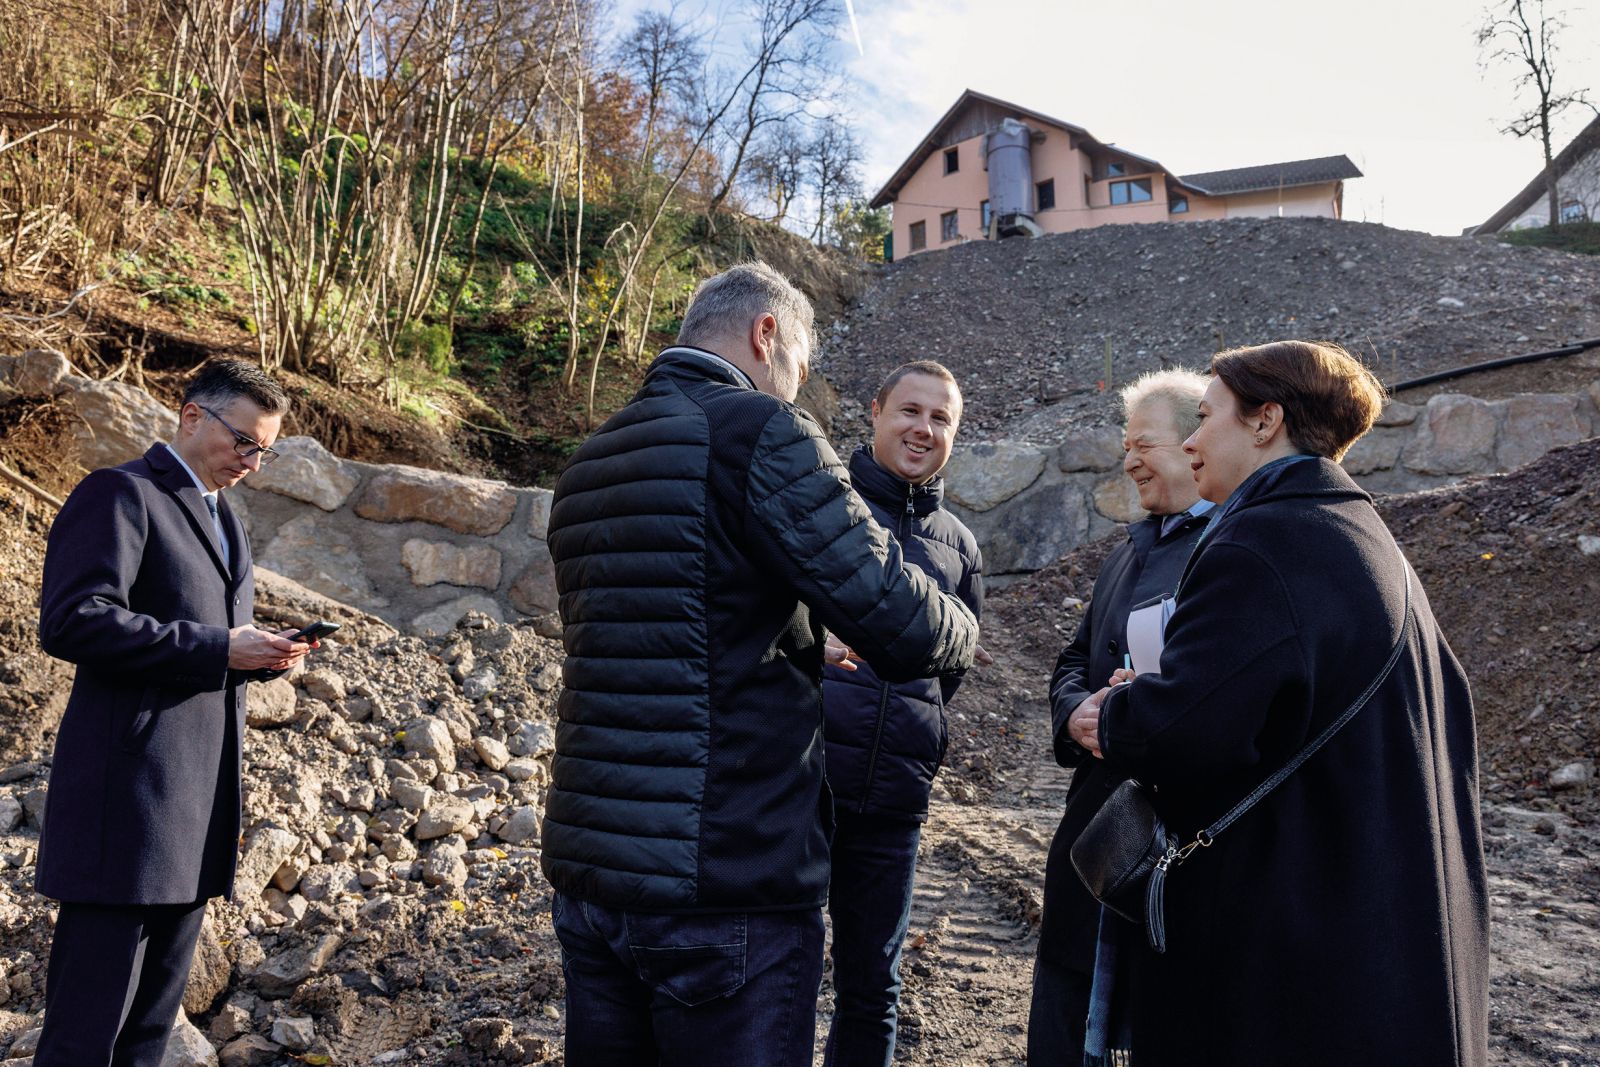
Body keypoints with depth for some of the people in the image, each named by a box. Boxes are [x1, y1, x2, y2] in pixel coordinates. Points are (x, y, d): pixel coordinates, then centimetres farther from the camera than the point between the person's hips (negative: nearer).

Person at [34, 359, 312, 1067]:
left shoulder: (222, 518, 21)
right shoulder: (119, 494, -7)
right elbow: (73, 622, -19)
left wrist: (260, 653, 6)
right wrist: (217, 648, -20)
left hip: (197, 811, 9)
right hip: (129, 801, -9)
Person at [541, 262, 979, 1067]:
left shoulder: (586, 465, 13)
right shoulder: (758, 432, -12)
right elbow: (903, 629, -15)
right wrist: (963, 629, 8)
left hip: (586, 873, 8)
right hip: (726, 888, -8)